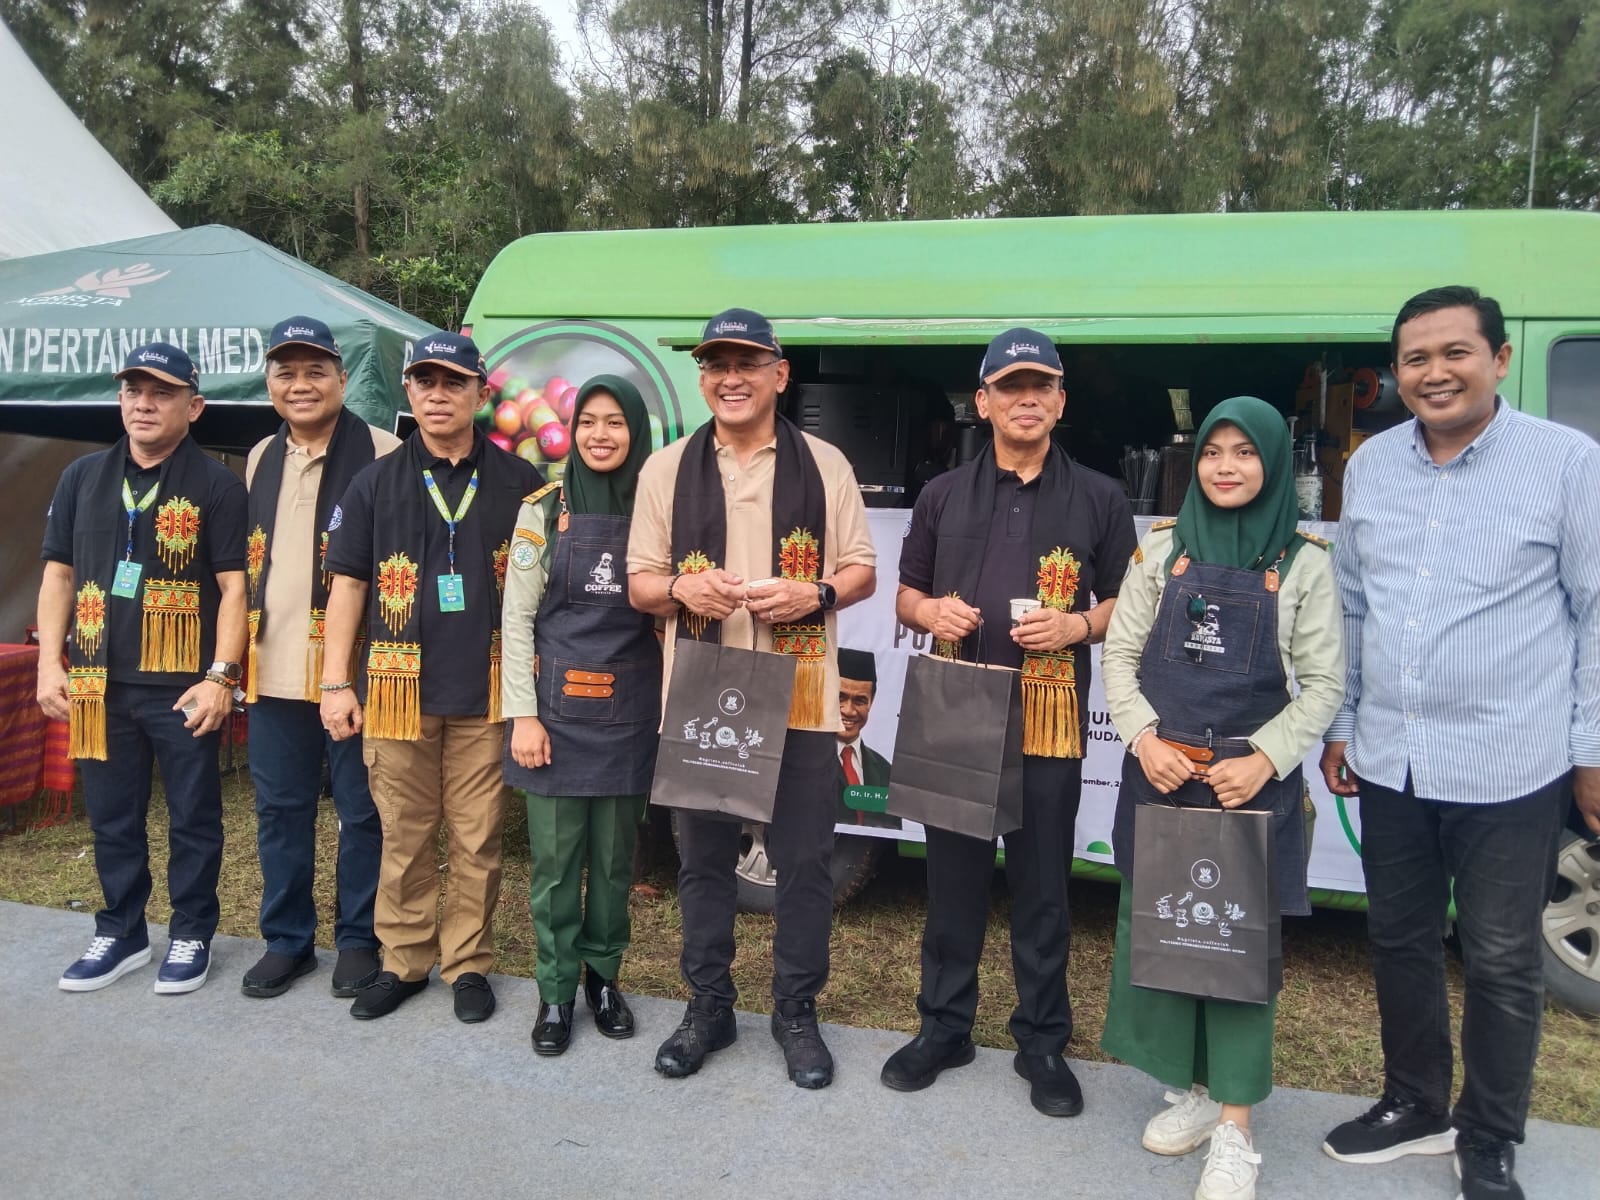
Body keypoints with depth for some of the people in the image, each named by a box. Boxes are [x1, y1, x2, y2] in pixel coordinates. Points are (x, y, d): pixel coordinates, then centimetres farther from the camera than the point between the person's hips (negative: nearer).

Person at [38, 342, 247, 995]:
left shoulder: (216, 485, -4)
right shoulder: (83, 478, 10)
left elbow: (233, 586, -7)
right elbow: (59, 575, 12)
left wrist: (220, 677, -13)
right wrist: (49, 664, 4)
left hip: (183, 685, -4)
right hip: (97, 682, 5)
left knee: (193, 816, 6)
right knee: (111, 815, 14)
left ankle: (191, 935, 21)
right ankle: (121, 933, 29)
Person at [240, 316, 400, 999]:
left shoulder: (381, 455, -7)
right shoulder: (261, 459, 13)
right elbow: (249, 562, 21)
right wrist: (239, 652, 16)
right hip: (274, 668, 6)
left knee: (360, 809, 6)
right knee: (279, 809, 13)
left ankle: (358, 940, 22)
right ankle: (286, 940, 28)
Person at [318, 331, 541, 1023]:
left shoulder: (518, 482, 6)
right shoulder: (376, 484, 7)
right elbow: (347, 585, 6)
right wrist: (335, 684, 0)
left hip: (486, 694, 0)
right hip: (399, 688, 1)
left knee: (478, 839, 5)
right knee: (404, 837, 8)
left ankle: (468, 964, 20)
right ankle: (403, 961, 23)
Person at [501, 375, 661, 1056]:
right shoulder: (544, 510, 0)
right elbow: (517, 619, 0)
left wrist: (669, 710, 1)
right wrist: (523, 714, -6)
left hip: (629, 712, 1)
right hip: (558, 707, -1)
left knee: (615, 858, 11)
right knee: (555, 858, 4)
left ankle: (603, 978, 29)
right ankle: (556, 992, 20)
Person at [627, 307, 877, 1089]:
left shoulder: (823, 464, 3)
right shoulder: (667, 469, 5)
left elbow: (863, 571, 6)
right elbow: (639, 584, 7)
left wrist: (815, 594, -15)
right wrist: (683, 589, -15)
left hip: (800, 699, -1)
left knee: (804, 860, 6)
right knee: (703, 857, 12)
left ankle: (797, 1012, 25)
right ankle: (708, 1006, 29)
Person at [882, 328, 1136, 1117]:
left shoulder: (1098, 499, 5)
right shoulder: (944, 495, 9)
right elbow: (905, 594, 14)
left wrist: (1079, 624, -13)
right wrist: (931, 610, -9)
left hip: (1050, 724, -1)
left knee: (1042, 890, 7)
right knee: (952, 879, 10)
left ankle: (1043, 1042, 23)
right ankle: (944, 1026, 26)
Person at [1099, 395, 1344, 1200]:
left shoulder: (1303, 562, -1)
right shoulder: (1162, 549, 5)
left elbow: (1324, 683, -1)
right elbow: (1119, 653, 5)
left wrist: (1263, 759, -13)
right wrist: (1145, 738, -9)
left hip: (1254, 782, -2)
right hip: (1157, 772, 3)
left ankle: (1234, 1129, 12)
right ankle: (1194, 1092, 28)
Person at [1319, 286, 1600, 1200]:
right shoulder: (1371, 465, 6)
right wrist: (1340, 726, 13)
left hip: (1509, 770, -4)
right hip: (1390, 763, 5)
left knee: (1502, 963, 9)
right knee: (1401, 942, 17)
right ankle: (1416, 1105, 37)